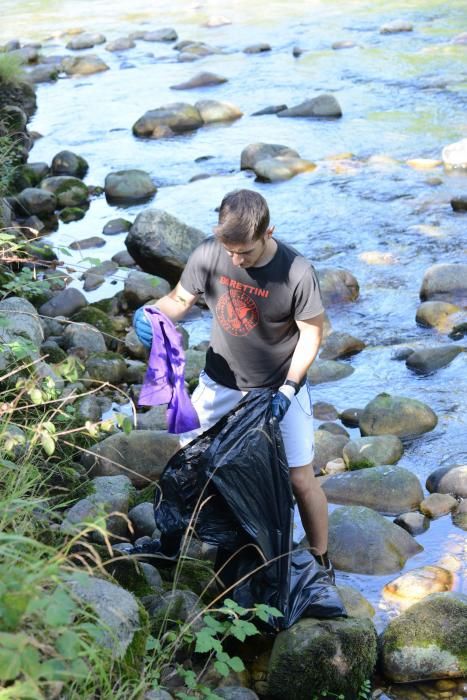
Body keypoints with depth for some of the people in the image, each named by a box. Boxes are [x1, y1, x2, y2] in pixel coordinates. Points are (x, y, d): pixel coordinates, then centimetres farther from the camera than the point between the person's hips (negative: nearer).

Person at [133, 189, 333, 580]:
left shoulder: (297, 273, -27)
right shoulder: (209, 256, -20)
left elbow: (311, 333, -14)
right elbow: (180, 300, -6)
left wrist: (289, 388, -20)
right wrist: (152, 315, -28)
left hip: (280, 387, -3)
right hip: (221, 382, 3)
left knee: (301, 480, 0)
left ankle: (321, 562, 23)